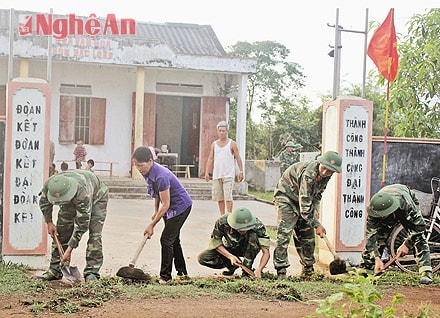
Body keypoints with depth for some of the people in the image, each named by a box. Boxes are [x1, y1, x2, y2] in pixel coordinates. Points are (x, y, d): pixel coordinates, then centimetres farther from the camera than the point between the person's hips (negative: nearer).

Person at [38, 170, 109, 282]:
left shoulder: (82, 194, -47)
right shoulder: (48, 186, -33)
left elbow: (82, 226, -37)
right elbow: (44, 202, -4)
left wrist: (69, 250, -34)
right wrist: (49, 222, -8)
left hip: (96, 197, -5)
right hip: (71, 200, 5)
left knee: (95, 233, -19)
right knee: (60, 231, -3)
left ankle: (92, 273, -17)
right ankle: (55, 270, 5)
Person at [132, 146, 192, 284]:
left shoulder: (161, 176, -34)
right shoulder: (147, 172, -6)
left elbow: (165, 205, -28)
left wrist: (152, 225, -24)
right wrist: (155, 211, 5)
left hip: (181, 206, -10)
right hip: (170, 207, 10)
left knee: (166, 240, -11)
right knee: (173, 240, 17)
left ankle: (165, 277, -3)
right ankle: (182, 273, 30)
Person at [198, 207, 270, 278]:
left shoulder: (257, 226, -34)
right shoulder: (223, 222, -32)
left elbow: (266, 252, -34)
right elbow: (215, 241, -18)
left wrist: (259, 269, -51)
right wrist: (230, 256, -30)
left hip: (248, 249, -2)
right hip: (229, 248, 2)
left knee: (253, 236, -36)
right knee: (202, 258, -20)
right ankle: (233, 265, 1)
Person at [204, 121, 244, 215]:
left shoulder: (232, 144, 2)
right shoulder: (214, 144, 13)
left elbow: (238, 158, 2)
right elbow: (210, 158, 12)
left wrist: (241, 172, -5)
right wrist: (207, 172, 4)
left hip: (228, 175, -4)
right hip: (216, 175, 4)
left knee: (228, 197, -12)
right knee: (219, 197, 5)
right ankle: (222, 216, 13)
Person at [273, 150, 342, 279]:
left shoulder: (326, 176, -10)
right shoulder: (309, 173, -36)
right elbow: (305, 203, -34)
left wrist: (315, 209, -4)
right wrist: (316, 225, -28)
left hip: (303, 199, 8)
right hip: (286, 196, -8)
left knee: (307, 234, 9)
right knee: (284, 232, -19)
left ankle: (307, 269, 24)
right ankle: (281, 271, -17)